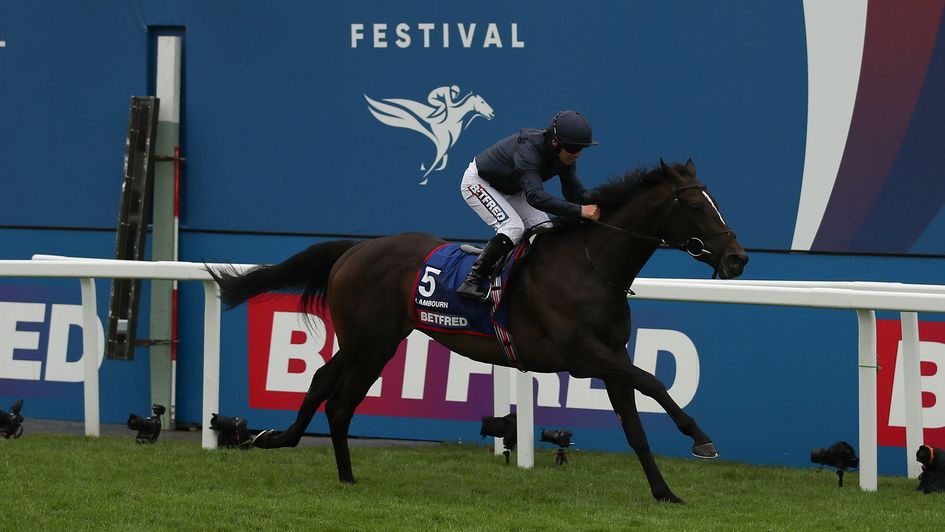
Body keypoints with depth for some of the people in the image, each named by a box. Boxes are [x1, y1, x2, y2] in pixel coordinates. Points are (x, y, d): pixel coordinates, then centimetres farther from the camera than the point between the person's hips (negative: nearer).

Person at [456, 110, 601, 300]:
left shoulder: (564, 156, -17)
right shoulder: (529, 148, -41)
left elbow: (575, 192, -13)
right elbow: (535, 196, -53)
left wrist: (595, 205, -35)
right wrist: (579, 210, -60)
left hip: (511, 190, 8)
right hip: (478, 183, -8)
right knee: (513, 227, -25)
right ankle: (473, 281, -21)